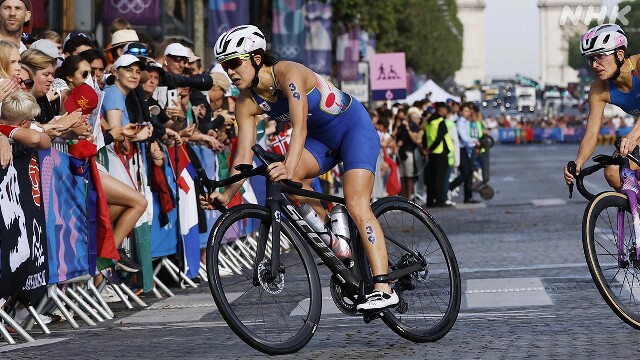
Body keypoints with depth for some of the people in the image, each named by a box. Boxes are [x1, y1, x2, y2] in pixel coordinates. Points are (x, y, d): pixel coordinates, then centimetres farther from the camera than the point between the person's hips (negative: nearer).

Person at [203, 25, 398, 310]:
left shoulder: (288, 73, -29)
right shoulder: (247, 103, -9)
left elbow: (300, 126, -41)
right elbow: (244, 154, -11)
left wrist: (289, 167, -55)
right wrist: (227, 195, -23)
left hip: (354, 126, -7)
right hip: (321, 138, 7)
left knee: (357, 206, -21)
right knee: (288, 178, -22)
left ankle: (383, 287, -26)